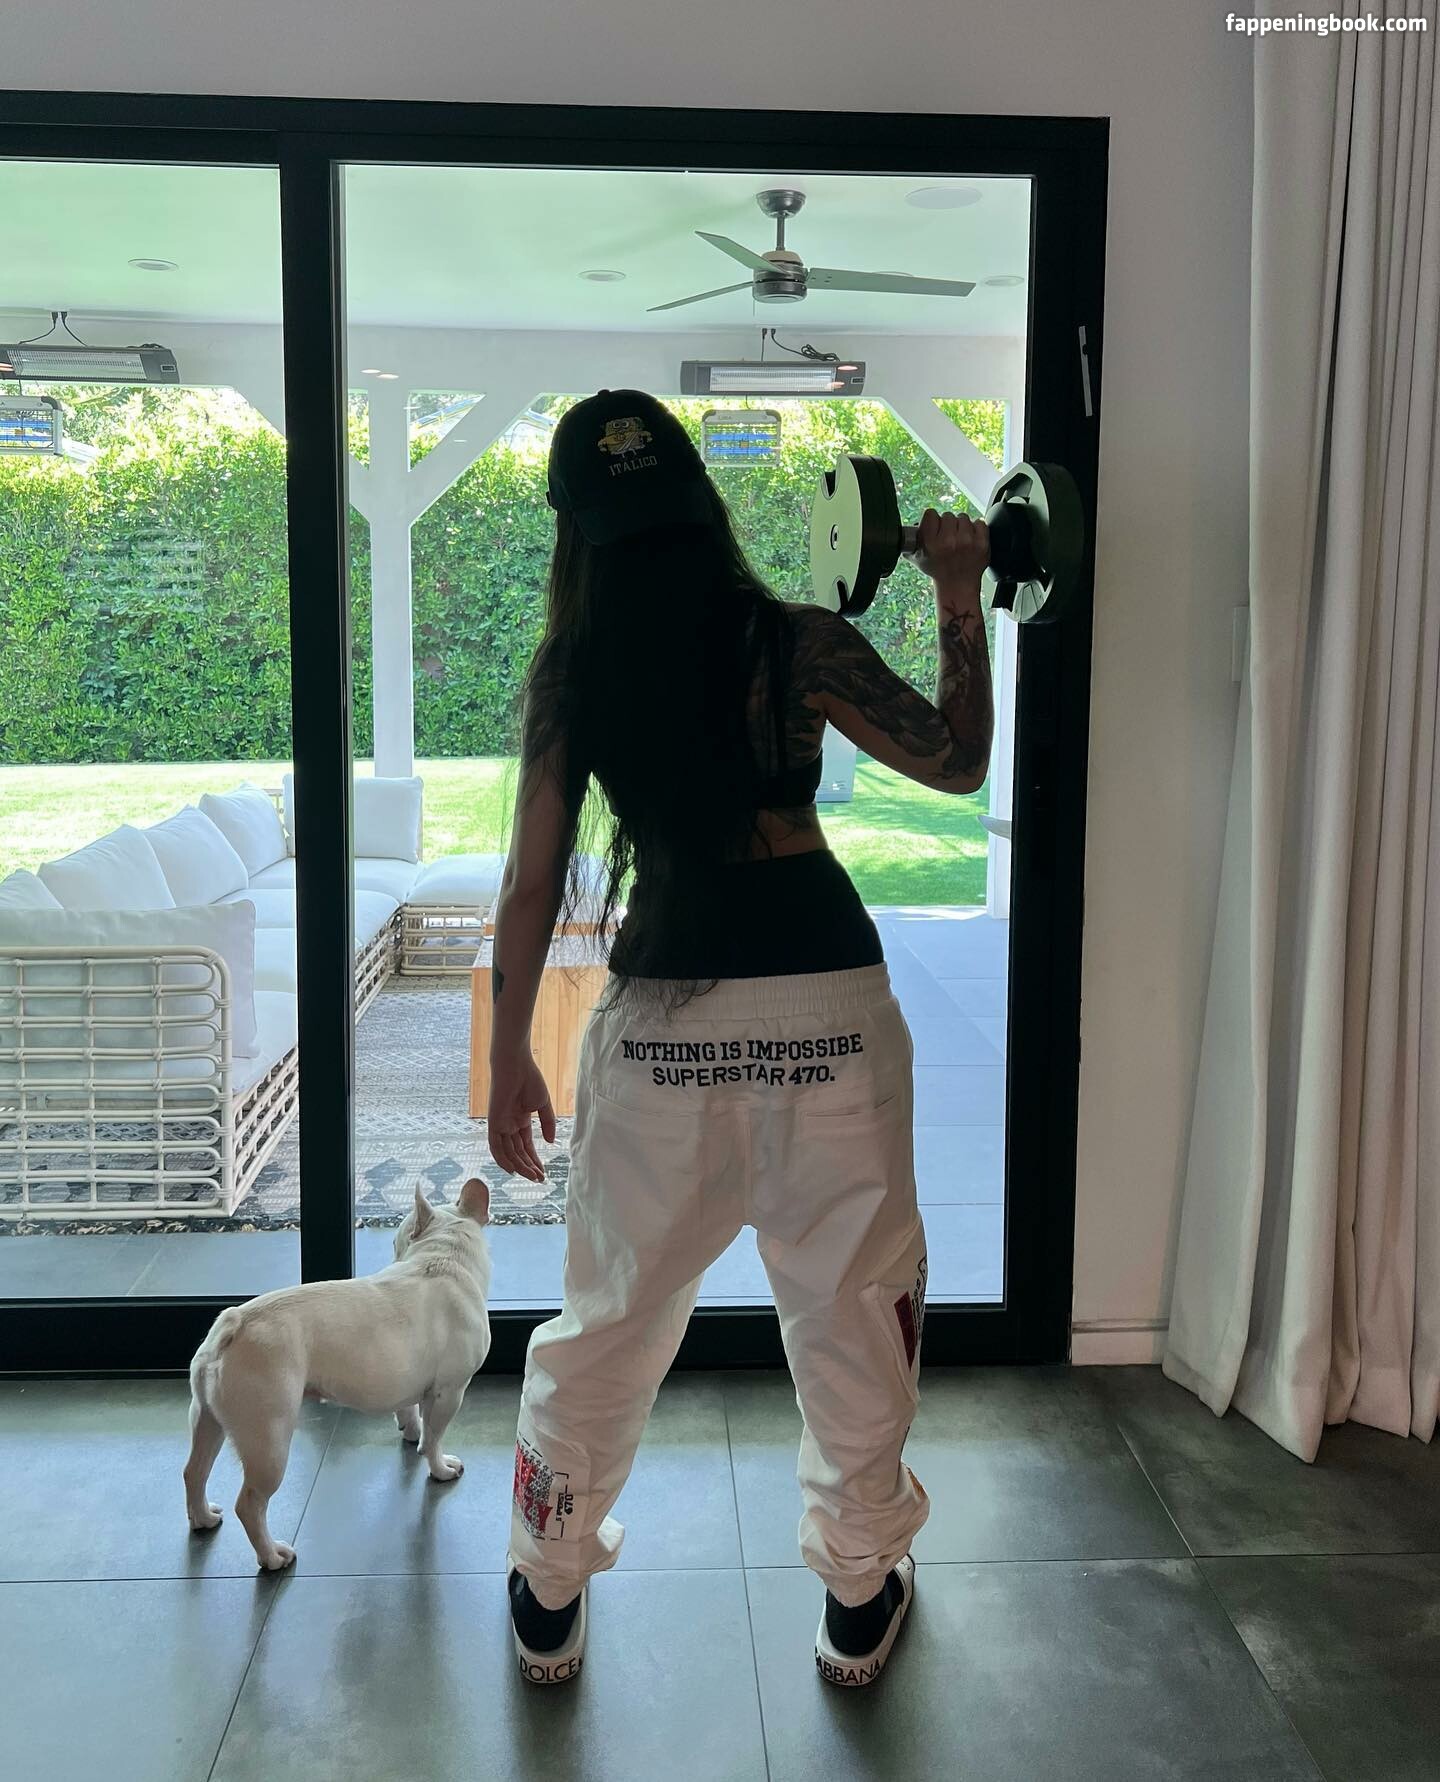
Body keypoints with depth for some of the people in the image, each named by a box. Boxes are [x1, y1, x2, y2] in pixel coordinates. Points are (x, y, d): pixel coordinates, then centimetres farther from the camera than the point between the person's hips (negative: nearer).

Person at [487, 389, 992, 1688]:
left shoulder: (569, 675, -2)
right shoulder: (799, 645, -5)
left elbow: (534, 880, 0)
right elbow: (959, 762, 5)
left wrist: (509, 1057, 9)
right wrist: (961, 605, 15)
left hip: (663, 1019, 1)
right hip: (828, 1009, -1)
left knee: (614, 1317, 17)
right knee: (849, 1310, 16)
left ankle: (550, 1601, 33)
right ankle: (862, 1598, 32)